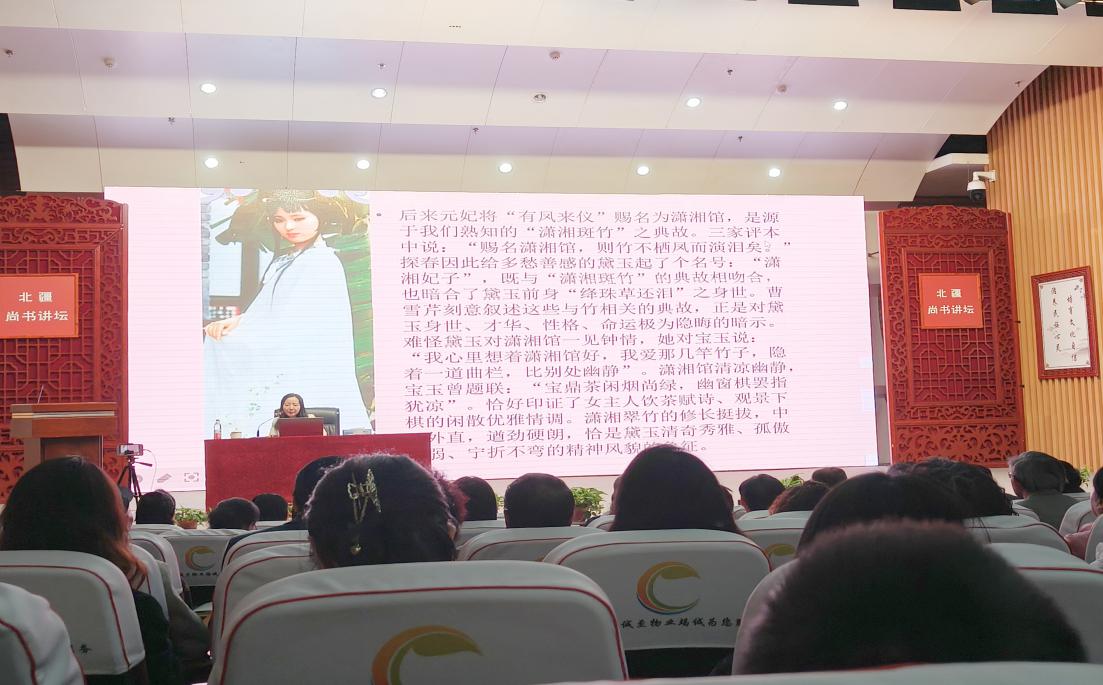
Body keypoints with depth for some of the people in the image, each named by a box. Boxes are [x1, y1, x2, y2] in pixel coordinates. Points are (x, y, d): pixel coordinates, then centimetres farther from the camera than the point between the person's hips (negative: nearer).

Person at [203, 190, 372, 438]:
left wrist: (237, 324, -6)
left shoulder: (322, 262, -7)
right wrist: (238, 322, -3)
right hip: (277, 377, 7)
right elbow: (266, 314, 17)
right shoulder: (284, 262, 19)